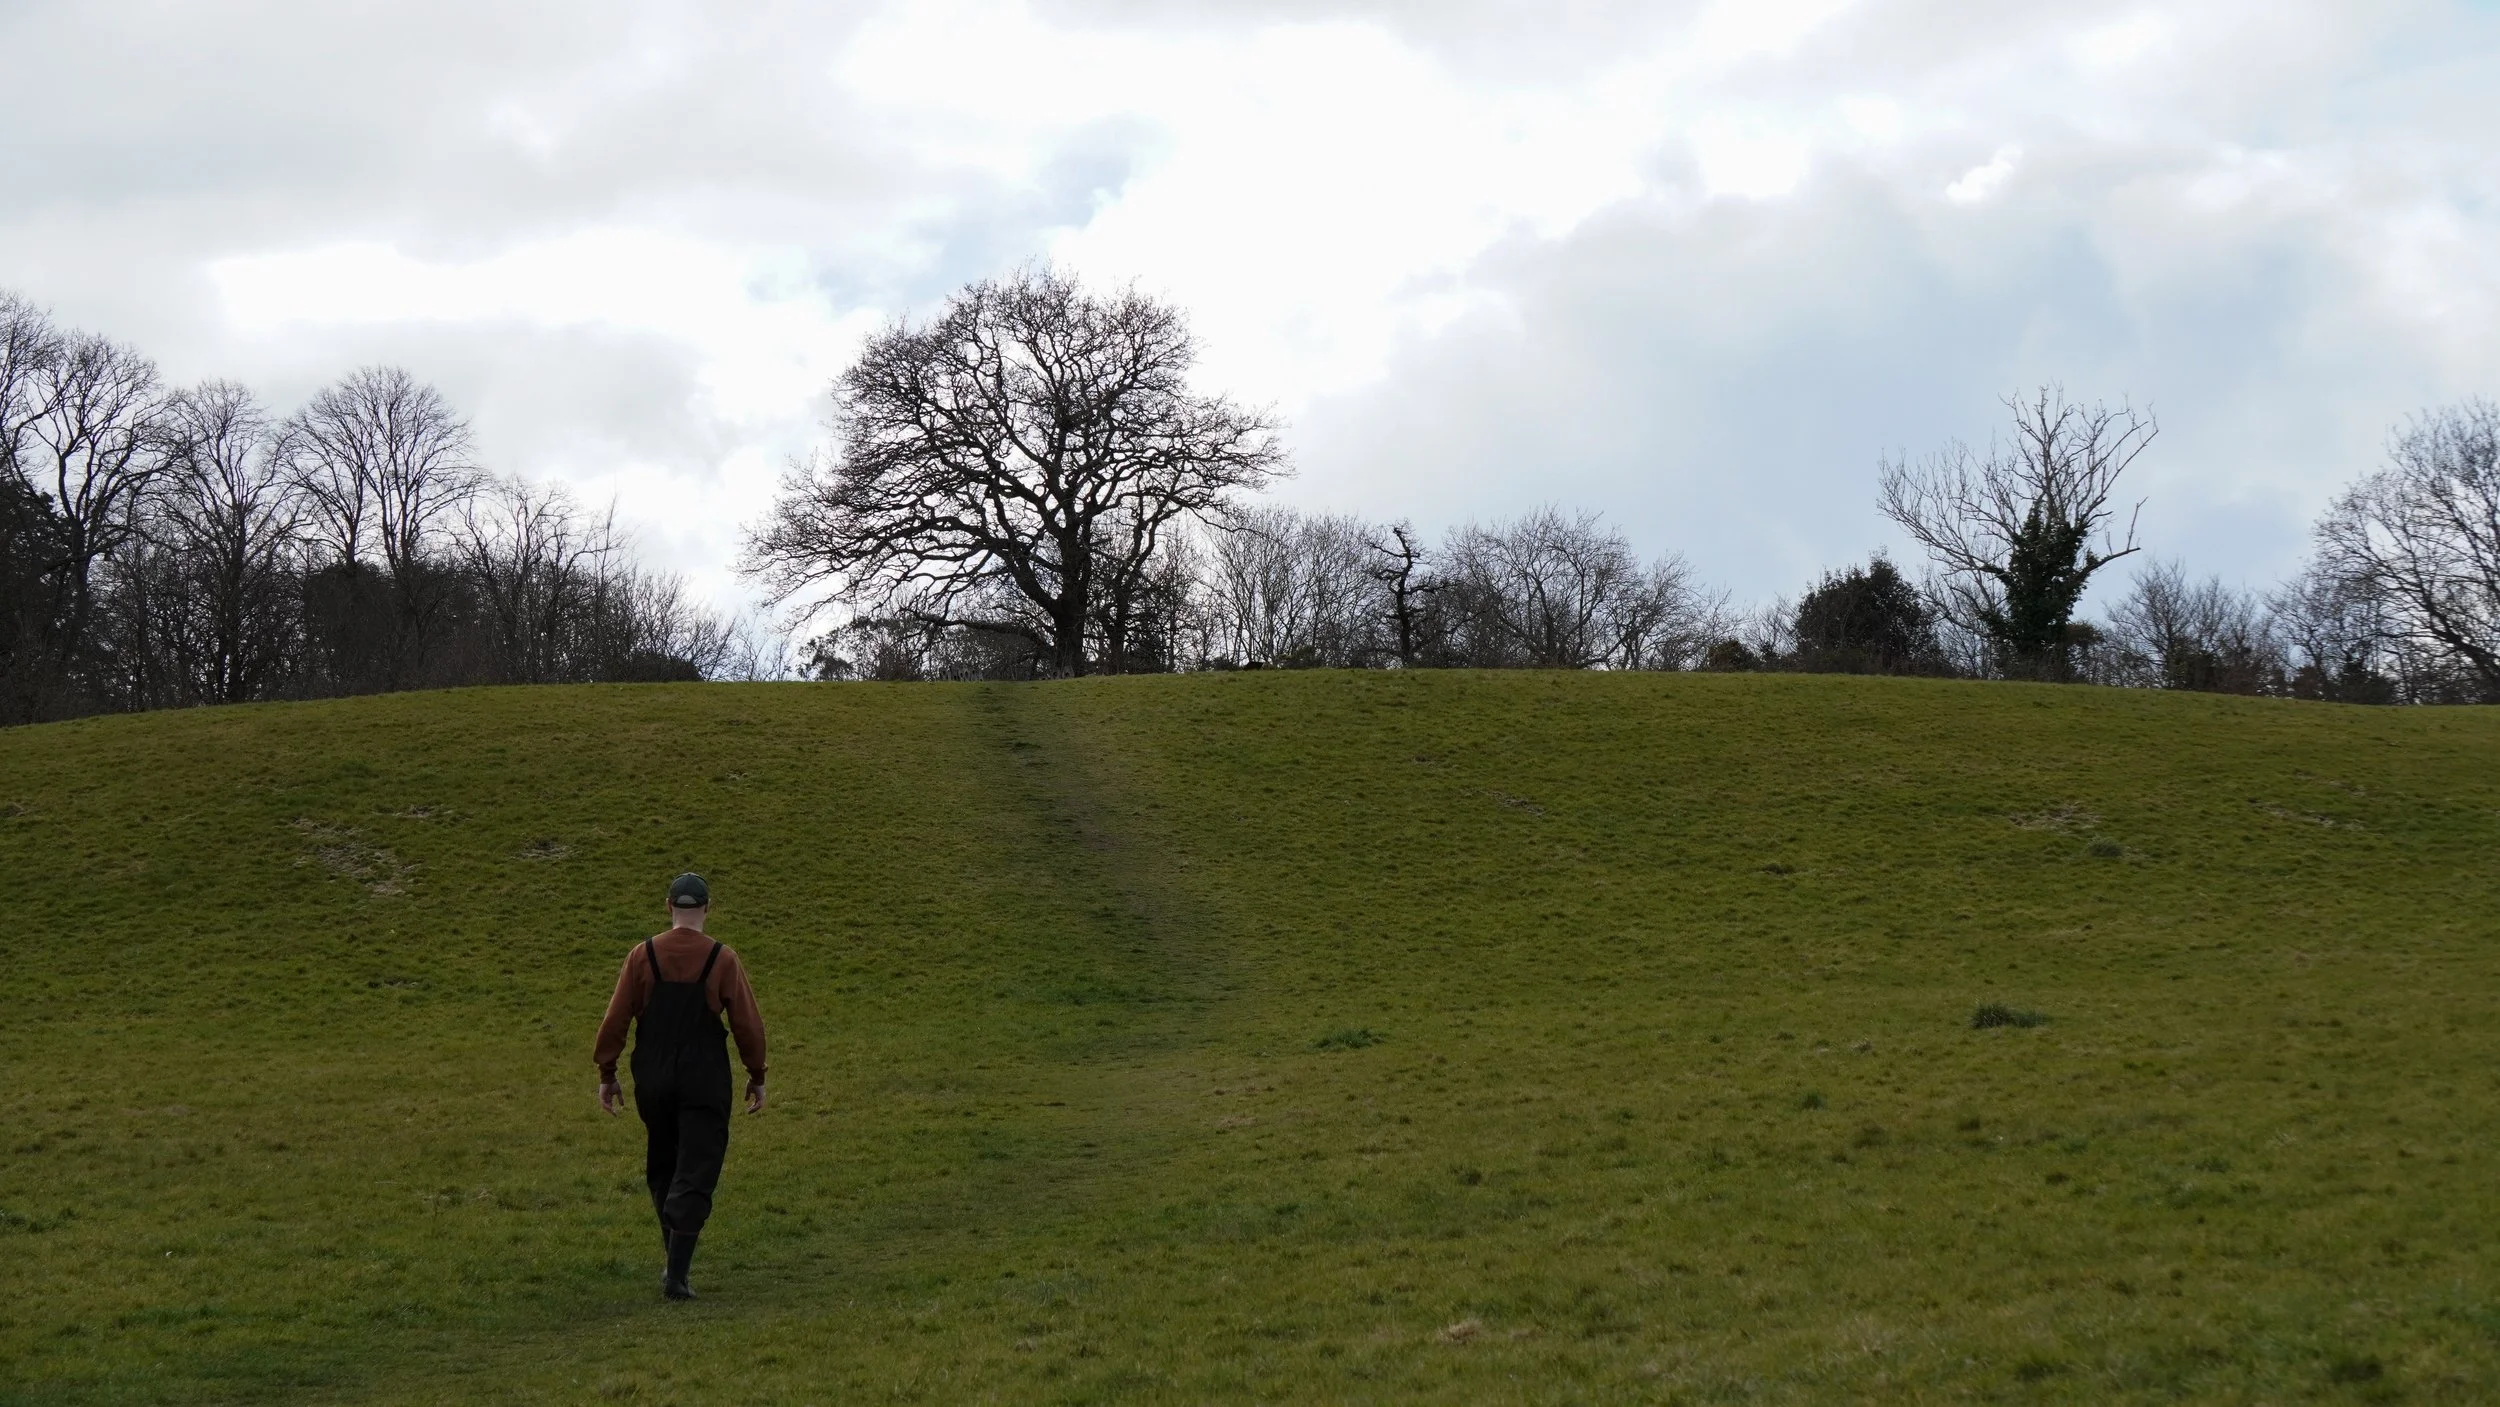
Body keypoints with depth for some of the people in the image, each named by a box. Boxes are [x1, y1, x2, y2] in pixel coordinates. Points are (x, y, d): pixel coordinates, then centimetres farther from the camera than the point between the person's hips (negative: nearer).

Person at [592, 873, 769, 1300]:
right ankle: (676, 1275, -8)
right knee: (695, 1175, 0)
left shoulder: (643, 955, -3)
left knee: (662, 1168, 20)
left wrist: (606, 1074, 6)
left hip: (652, 1081, 2)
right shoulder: (722, 959, -7)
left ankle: (675, 1258, 27)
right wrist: (756, 1076, 9)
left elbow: (615, 1019, -3)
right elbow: (747, 1023, -4)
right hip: (705, 1083, -2)